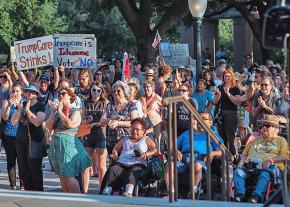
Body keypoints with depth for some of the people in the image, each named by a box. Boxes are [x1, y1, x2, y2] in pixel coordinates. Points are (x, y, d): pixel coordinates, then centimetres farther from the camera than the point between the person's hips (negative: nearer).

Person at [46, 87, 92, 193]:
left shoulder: (75, 112, 0)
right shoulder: (57, 112, 17)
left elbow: (70, 124, -18)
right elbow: (49, 126, 8)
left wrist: (60, 111, -8)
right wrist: (53, 112, 3)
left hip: (68, 144, -7)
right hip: (56, 144, 7)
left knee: (68, 176, -13)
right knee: (62, 176, 8)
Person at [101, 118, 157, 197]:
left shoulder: (146, 140, 24)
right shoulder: (125, 139, 36)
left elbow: (155, 150, 9)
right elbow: (115, 149, 32)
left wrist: (146, 154, -11)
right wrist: (115, 155, 8)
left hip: (138, 164, -3)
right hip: (122, 163, 3)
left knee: (132, 173, -39)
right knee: (112, 170, -31)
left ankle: (128, 192, -64)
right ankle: (106, 192, -49)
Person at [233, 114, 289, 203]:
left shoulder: (281, 140, 19)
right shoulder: (256, 139, 34)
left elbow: (284, 157, 4)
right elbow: (245, 153, 29)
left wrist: (271, 160, -14)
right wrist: (241, 162, 7)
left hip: (267, 167, -4)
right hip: (250, 165, 4)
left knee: (265, 175, -39)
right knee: (238, 172, -26)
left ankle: (256, 197, -53)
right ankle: (240, 195, -39)